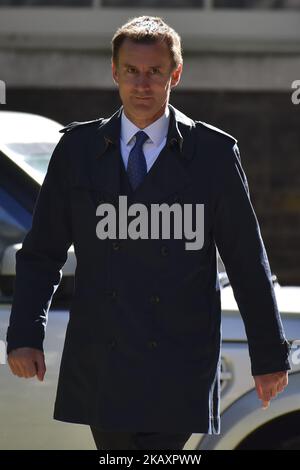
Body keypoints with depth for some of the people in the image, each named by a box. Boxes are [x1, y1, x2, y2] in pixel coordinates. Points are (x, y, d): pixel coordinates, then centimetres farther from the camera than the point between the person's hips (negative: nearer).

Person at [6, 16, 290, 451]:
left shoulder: (214, 154, 2)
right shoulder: (77, 149, 9)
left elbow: (248, 263, 5)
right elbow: (41, 253, 11)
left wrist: (270, 355, 7)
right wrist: (25, 336, -1)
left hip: (178, 373, -3)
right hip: (100, 373, 3)